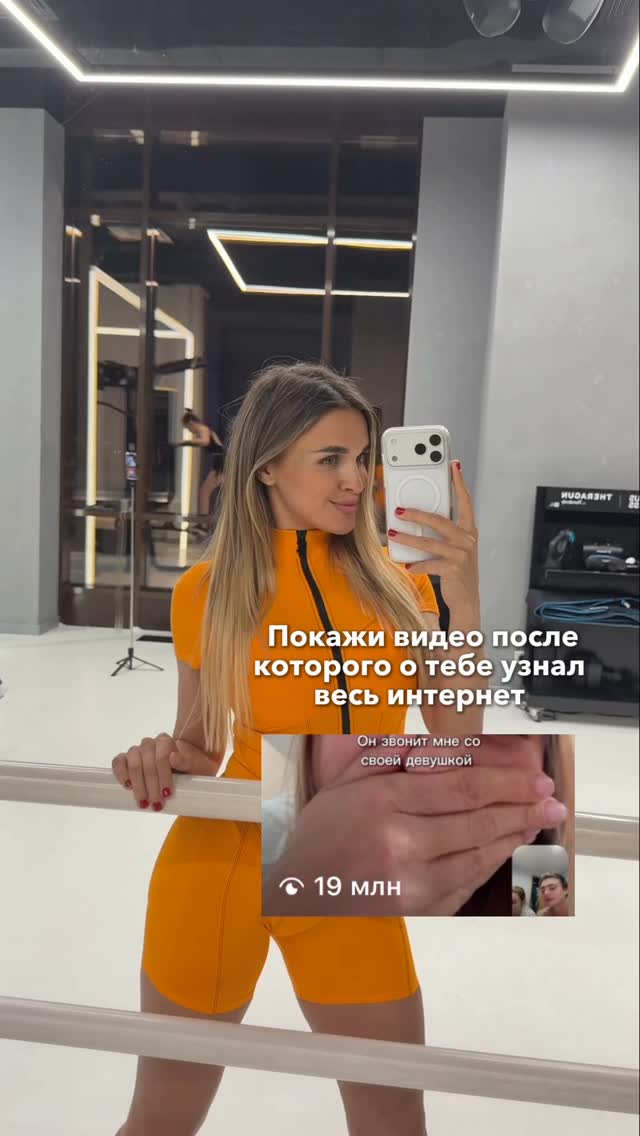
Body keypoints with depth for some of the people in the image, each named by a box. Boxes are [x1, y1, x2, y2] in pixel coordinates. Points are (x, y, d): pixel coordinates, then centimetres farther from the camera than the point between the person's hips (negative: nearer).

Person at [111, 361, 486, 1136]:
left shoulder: (397, 581, -4)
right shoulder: (207, 590, -10)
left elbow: (458, 738, -10)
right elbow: (199, 748, 1)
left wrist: (464, 598, -20)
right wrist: (161, 762, -21)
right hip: (222, 863, -1)